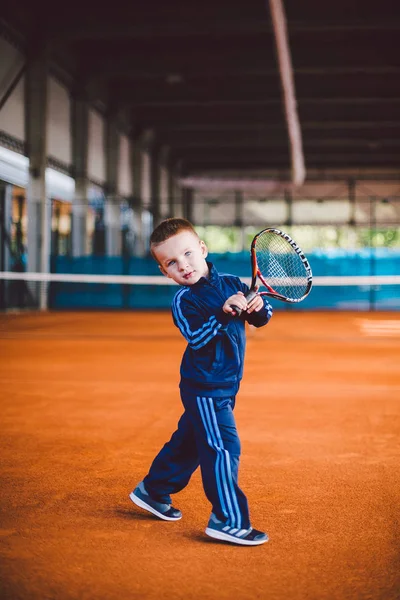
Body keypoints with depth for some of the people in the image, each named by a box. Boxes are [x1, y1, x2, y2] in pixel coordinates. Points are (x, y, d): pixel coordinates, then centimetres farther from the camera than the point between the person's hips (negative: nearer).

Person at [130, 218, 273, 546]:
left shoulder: (231, 284, 3)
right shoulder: (184, 300, -14)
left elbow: (262, 317, 7)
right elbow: (196, 338, -26)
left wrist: (259, 308, -14)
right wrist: (223, 314, -34)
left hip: (224, 386, 7)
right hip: (205, 387, -7)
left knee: (190, 440, 20)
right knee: (223, 447, -12)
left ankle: (153, 490, 39)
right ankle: (229, 519, -6)